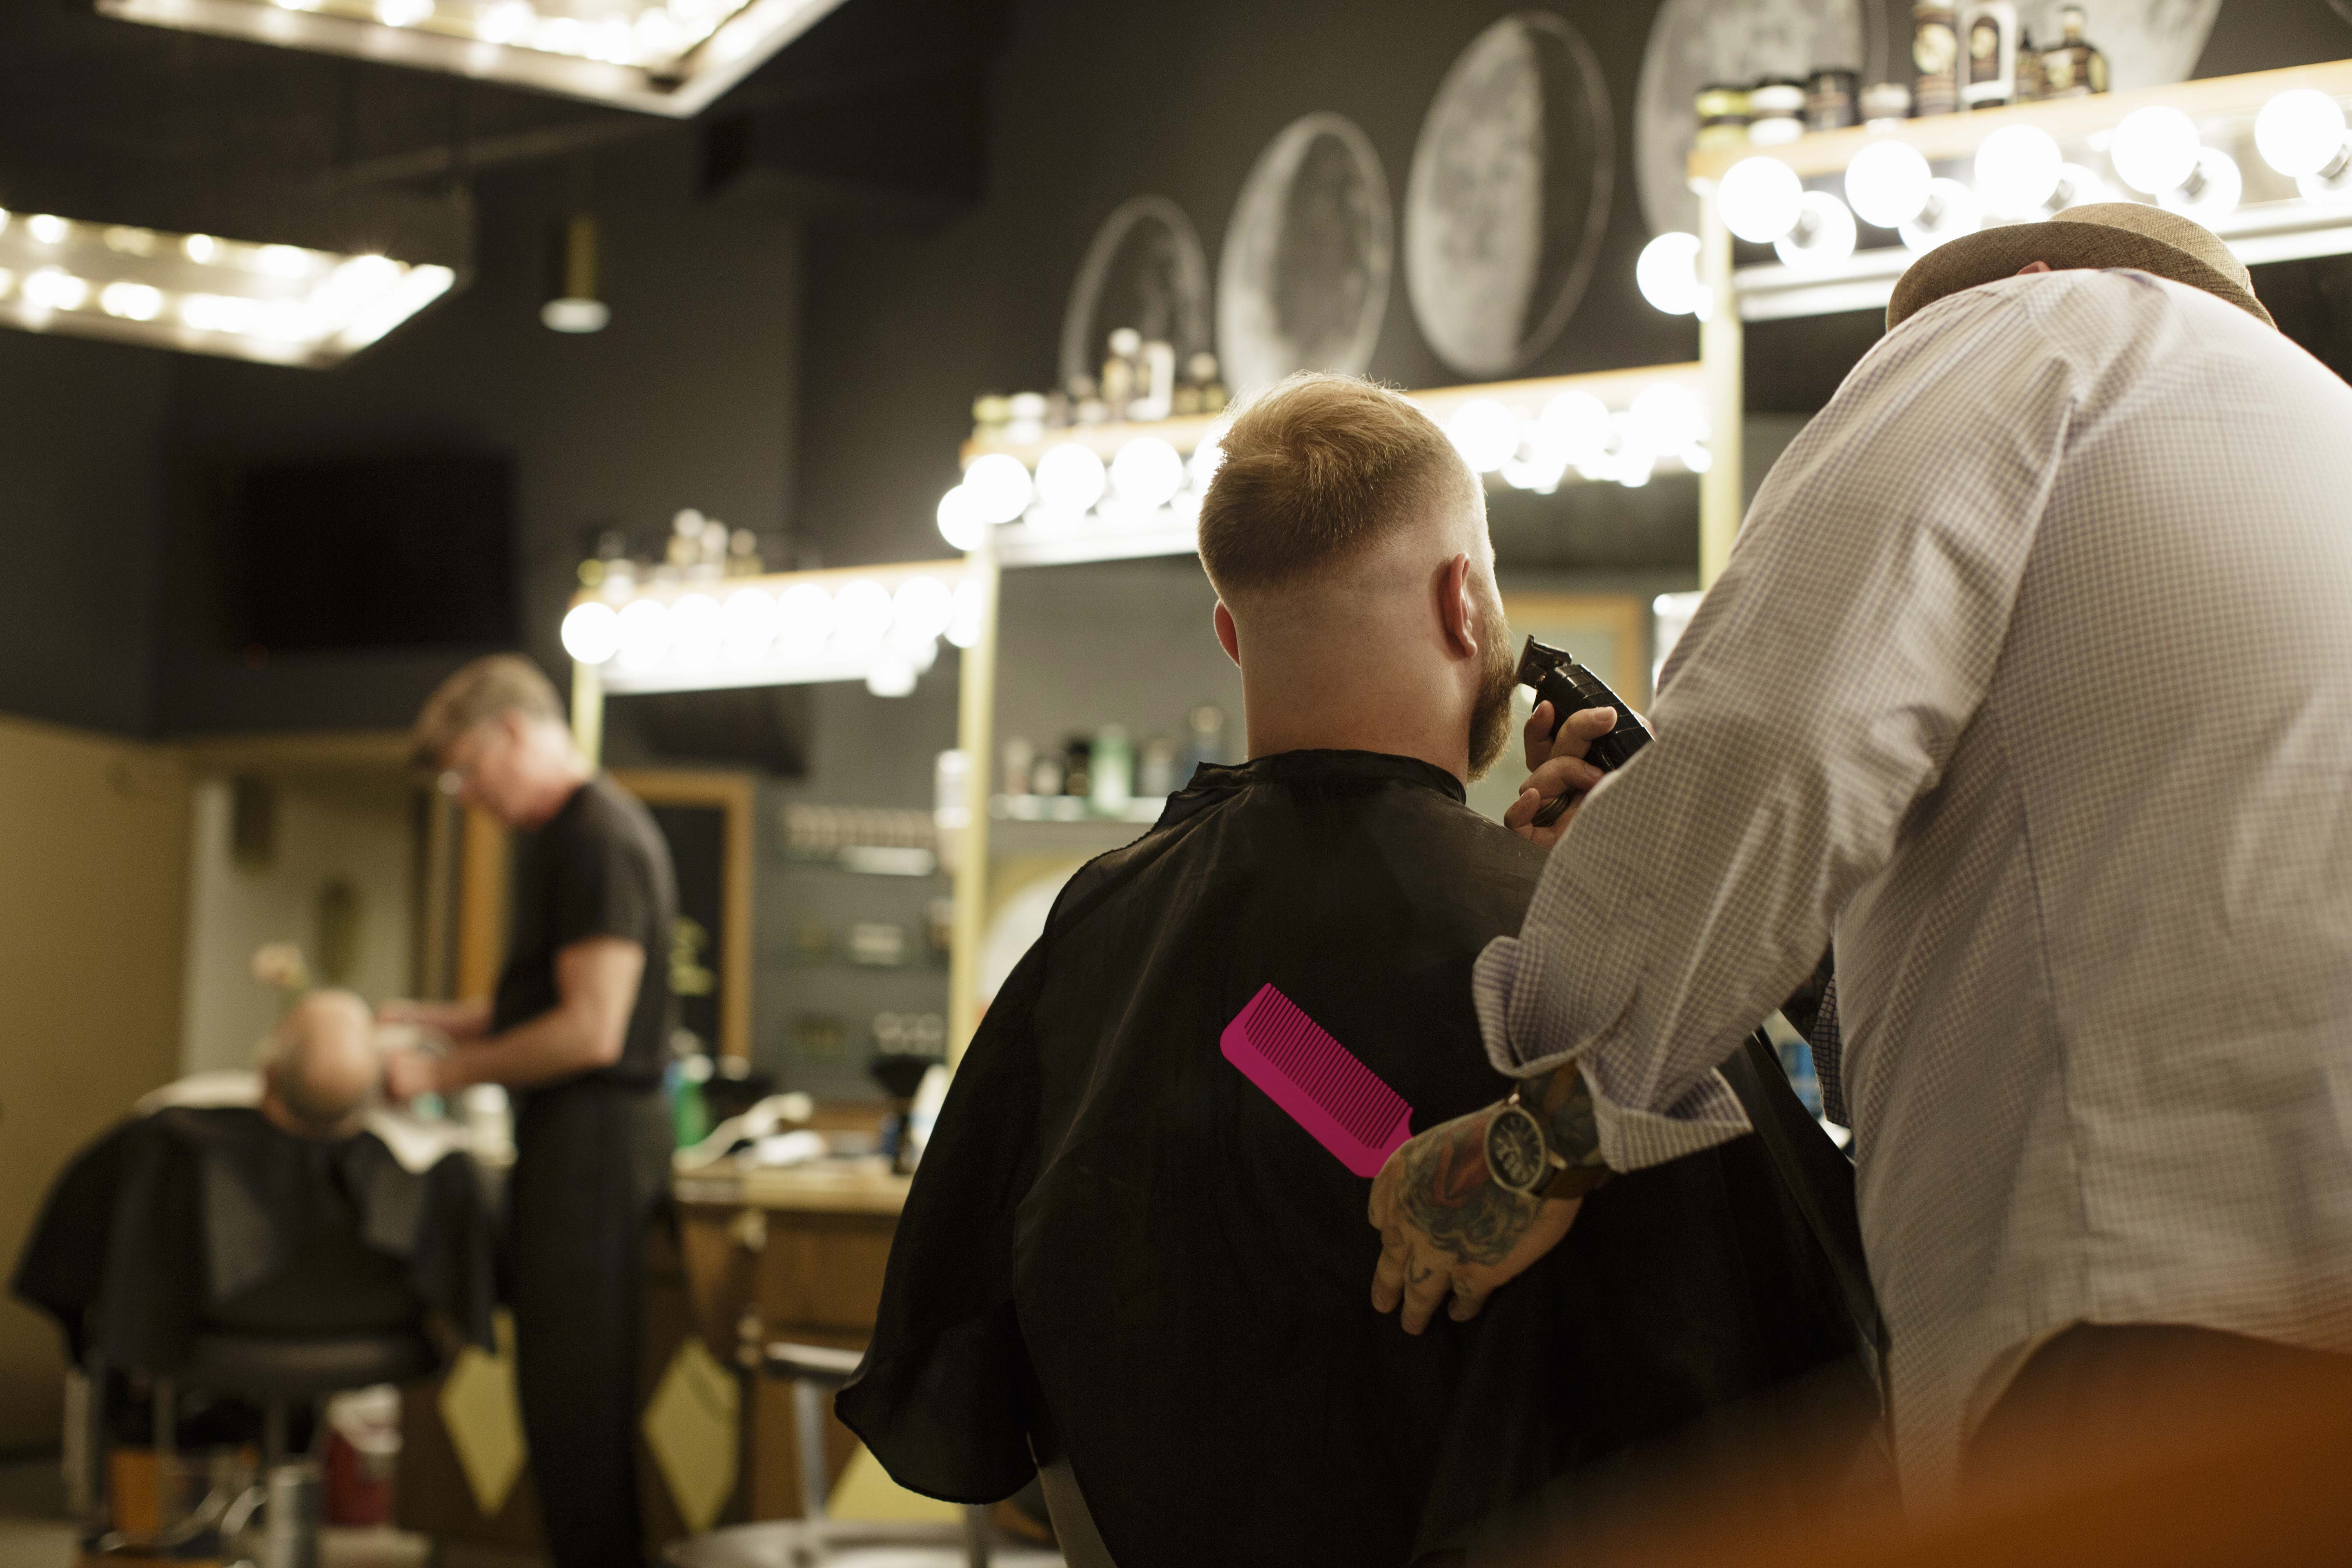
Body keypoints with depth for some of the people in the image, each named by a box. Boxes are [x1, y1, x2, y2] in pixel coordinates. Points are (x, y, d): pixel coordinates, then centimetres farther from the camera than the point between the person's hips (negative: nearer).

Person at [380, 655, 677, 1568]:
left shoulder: (601, 840, -15)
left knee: (575, 1395, -6)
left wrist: (444, 1074, -14)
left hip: (594, 1135, -10)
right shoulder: (556, 837, 17)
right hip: (566, 1142, 10)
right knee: (561, 1387, 13)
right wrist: (422, 1019, 13)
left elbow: (591, 1030, -21)